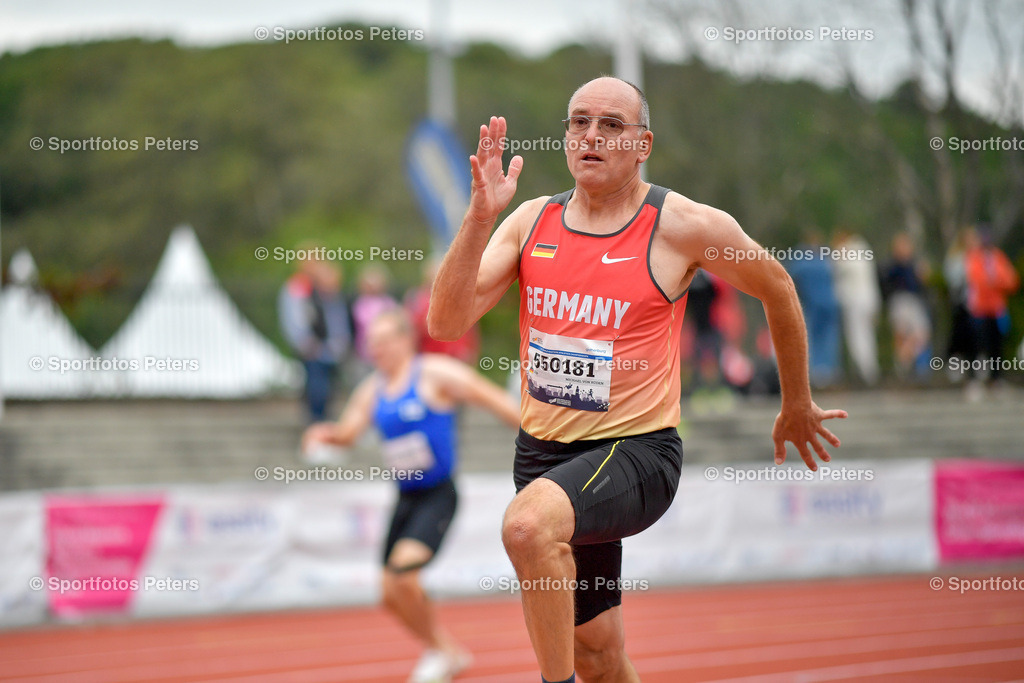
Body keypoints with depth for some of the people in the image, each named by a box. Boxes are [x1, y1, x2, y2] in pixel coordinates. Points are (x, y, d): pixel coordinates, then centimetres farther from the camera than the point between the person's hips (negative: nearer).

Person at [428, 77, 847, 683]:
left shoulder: (684, 227, -8)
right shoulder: (532, 220, 3)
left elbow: (777, 288, 9)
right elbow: (447, 322, -7)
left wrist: (797, 407, 19)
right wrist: (481, 214, -18)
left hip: (635, 450, -5)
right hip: (544, 449, 5)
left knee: (529, 524, -35)